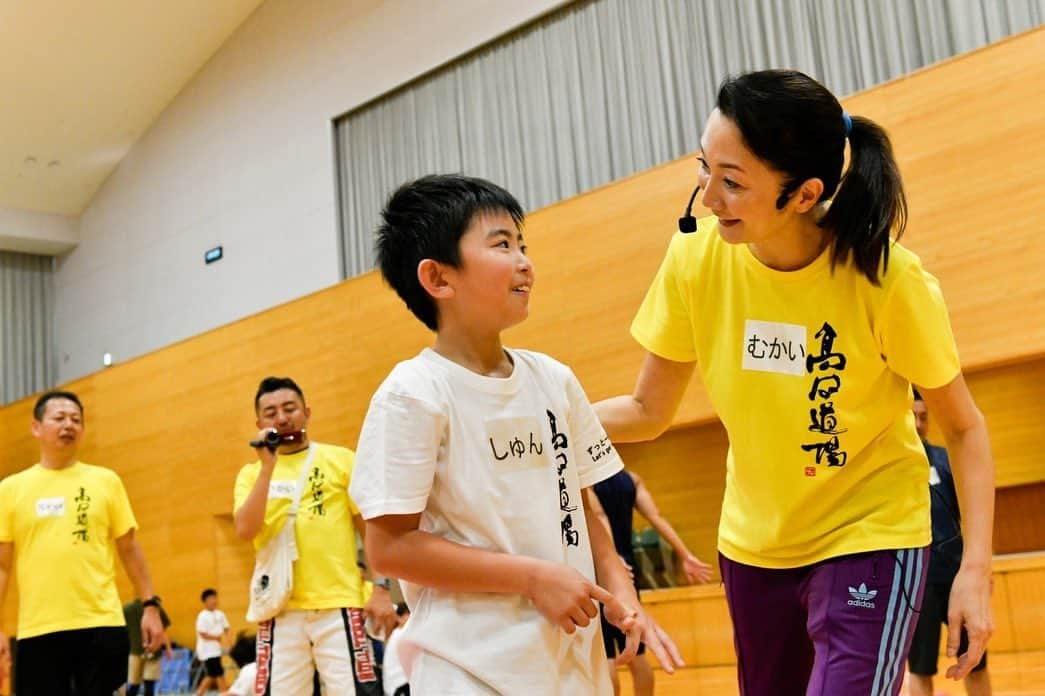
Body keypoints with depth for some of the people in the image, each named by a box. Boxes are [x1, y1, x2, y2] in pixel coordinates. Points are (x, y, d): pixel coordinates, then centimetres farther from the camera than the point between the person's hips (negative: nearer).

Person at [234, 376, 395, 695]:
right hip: (280, 610, 2)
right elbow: (245, 530, -6)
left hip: (338, 605, -2)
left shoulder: (341, 460, 6)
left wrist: (381, 588, -4)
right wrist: (268, 466, -10)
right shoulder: (252, 474, 11)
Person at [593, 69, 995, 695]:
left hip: (869, 540, -4)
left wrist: (975, 569, -17)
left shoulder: (890, 279, -23)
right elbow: (648, 412, -4)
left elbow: (963, 427, -10)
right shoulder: (696, 257, -15)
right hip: (751, 544, 4)